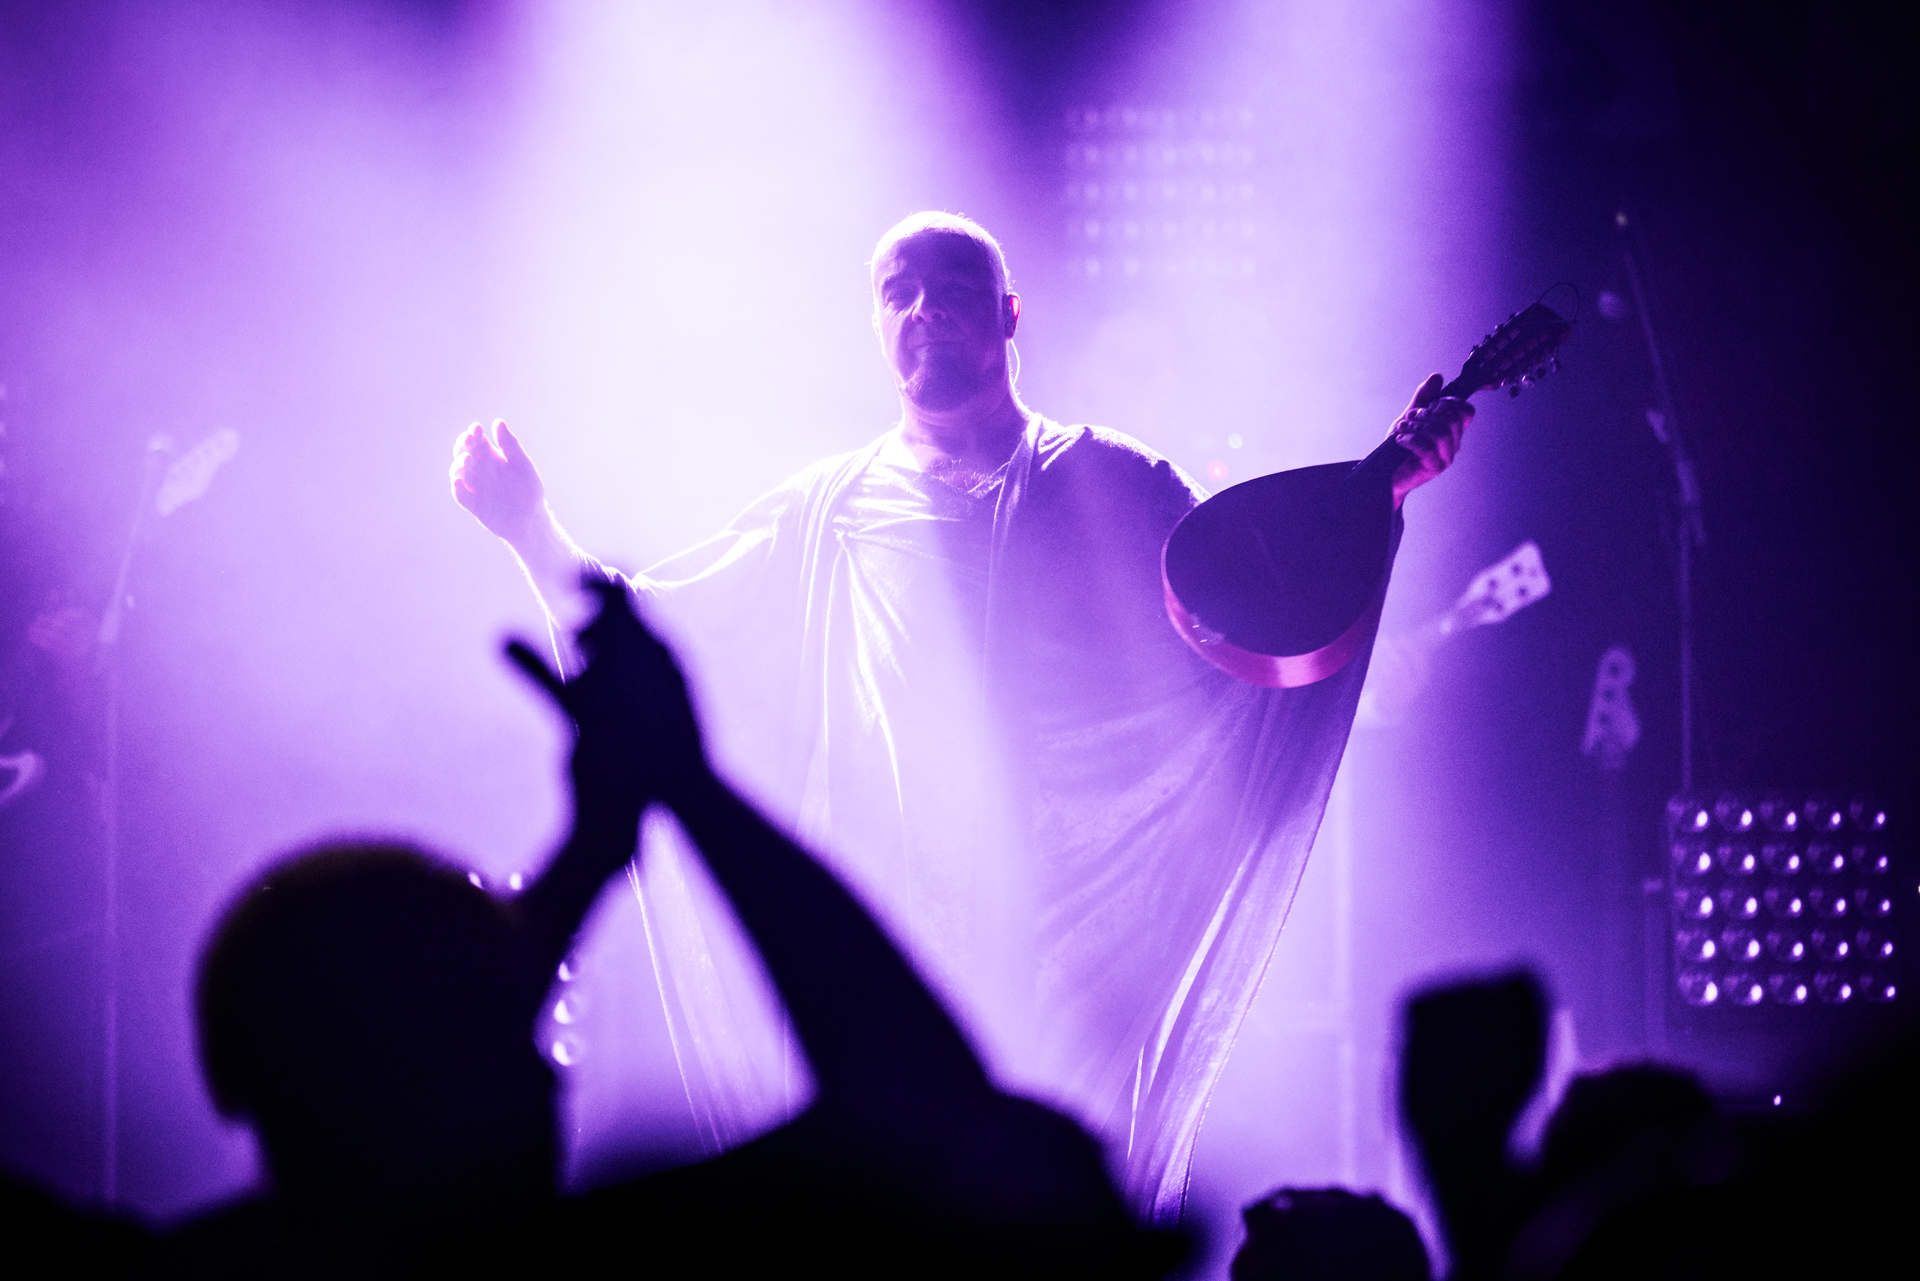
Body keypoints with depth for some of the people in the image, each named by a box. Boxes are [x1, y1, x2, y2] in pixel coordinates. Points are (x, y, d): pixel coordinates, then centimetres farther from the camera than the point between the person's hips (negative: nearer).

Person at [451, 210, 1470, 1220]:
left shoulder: (1115, 486, 12)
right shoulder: (830, 514, 15)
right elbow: (635, 630, 15)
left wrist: (1380, 494, -3)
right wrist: (535, 535, 1)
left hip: (1075, 947, -1)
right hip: (884, 966, 1)